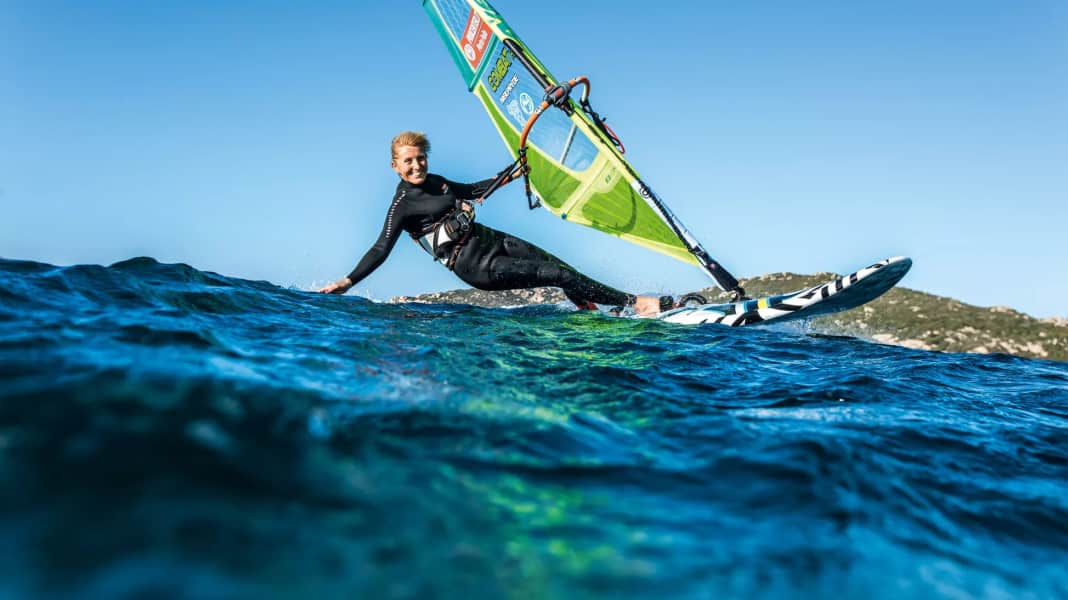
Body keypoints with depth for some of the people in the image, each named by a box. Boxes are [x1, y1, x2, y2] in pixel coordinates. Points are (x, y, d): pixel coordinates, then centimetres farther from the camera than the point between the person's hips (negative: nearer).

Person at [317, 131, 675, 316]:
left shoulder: (434, 182, 11)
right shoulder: (402, 205, -10)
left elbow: (470, 191, 27)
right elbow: (381, 250, -13)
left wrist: (512, 175, 29)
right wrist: (347, 282, -23)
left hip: (492, 240, 8)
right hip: (475, 266, -8)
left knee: (557, 264, -9)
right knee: (558, 276, -13)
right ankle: (635, 303, -7)